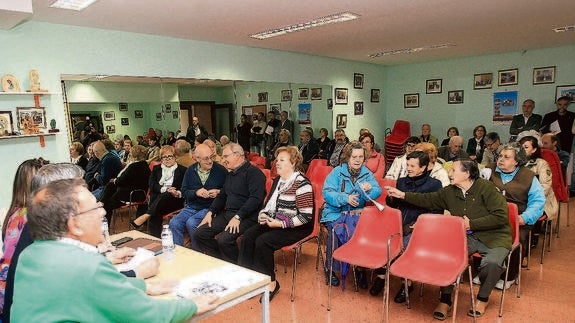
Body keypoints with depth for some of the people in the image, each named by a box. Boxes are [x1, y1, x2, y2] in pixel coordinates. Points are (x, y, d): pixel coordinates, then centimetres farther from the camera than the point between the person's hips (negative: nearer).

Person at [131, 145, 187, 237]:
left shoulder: (182, 170, 12)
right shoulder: (156, 168, 21)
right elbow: (151, 184, 6)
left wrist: (178, 193, -20)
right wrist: (164, 189, -13)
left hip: (175, 199, -1)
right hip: (157, 198, 1)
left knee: (164, 196, -37)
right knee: (156, 213, -33)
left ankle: (145, 216, -41)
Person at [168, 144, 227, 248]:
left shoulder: (221, 170, -3)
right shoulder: (190, 170, 8)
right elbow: (184, 192, 6)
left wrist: (218, 192, -15)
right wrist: (196, 192, -13)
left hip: (209, 208, -4)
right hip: (190, 207, 4)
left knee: (191, 223, -28)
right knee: (174, 223, -19)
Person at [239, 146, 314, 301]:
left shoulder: (302, 183, -16)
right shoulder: (278, 180, 11)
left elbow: (306, 216, -20)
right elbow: (269, 203, 22)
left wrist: (281, 223, -22)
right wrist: (262, 214, 0)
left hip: (296, 227, -8)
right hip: (274, 221, 8)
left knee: (263, 241, -25)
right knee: (248, 235, -13)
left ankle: (271, 283, -8)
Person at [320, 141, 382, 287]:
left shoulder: (367, 173, 11)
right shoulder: (337, 172, 0)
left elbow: (378, 191, -3)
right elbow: (327, 193, -12)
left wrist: (370, 188, -26)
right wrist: (345, 198, -25)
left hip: (357, 213, 3)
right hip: (336, 212, -2)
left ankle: (361, 268, -5)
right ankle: (330, 268, -10)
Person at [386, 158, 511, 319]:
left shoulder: (486, 188, -13)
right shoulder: (450, 191, 4)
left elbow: (501, 217, -17)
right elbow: (428, 199, 12)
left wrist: (471, 224, -16)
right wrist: (402, 195, 6)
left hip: (494, 236, -4)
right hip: (465, 237, 5)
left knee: (491, 262, -31)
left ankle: (482, 298, 2)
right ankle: (445, 300, -5)